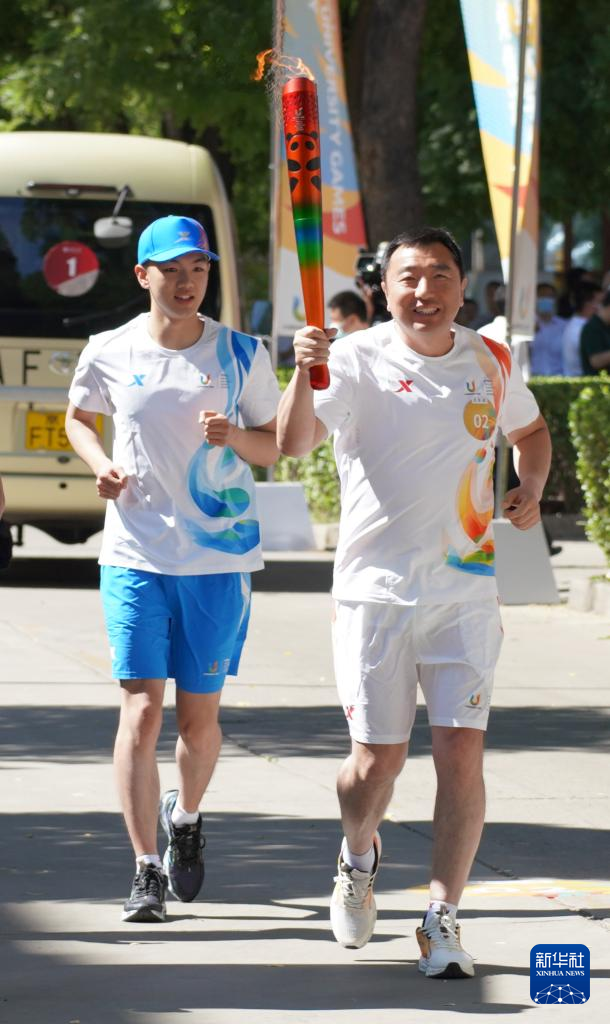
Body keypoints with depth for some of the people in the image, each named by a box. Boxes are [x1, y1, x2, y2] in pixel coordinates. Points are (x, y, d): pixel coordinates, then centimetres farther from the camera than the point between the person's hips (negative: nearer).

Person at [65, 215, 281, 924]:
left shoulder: (241, 354, -1)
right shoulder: (109, 353, 0)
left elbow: (274, 446, 6)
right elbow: (77, 418, 18)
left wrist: (234, 436, -15)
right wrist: (100, 465, -2)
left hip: (220, 559, 0)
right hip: (136, 554, 0)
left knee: (199, 715, 7)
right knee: (141, 711, -9)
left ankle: (185, 818, 37)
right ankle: (146, 871, -6)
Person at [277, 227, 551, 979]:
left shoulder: (491, 363, 5)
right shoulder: (356, 363, -7)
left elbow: (530, 429, 25)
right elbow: (292, 444, -20)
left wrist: (531, 490, 5)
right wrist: (304, 374, -38)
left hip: (466, 591, 2)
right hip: (375, 591, -2)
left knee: (461, 751, -8)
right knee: (376, 760, 1)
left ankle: (442, 918, 0)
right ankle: (358, 858, 34)